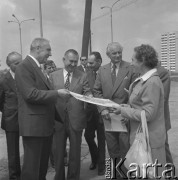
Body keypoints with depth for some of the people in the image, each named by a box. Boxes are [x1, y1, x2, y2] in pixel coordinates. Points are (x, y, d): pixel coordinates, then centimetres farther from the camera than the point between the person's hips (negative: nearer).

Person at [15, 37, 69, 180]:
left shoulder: (37, 67, 17)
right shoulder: (24, 67, -13)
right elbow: (31, 94, -24)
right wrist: (56, 93, -17)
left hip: (45, 125, 9)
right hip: (33, 126, -9)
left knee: (43, 165, 18)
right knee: (31, 168, 1)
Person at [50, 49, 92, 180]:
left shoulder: (83, 76, 4)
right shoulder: (54, 76, 6)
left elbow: (88, 93, -1)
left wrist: (89, 96, -22)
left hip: (76, 119, -1)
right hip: (59, 119, 1)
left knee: (75, 152, 11)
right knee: (59, 151, 14)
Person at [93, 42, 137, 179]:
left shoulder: (131, 69, -3)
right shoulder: (102, 70, 7)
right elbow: (97, 91, 7)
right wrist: (102, 109, -6)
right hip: (108, 116, 4)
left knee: (125, 149, 4)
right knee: (112, 150, 14)